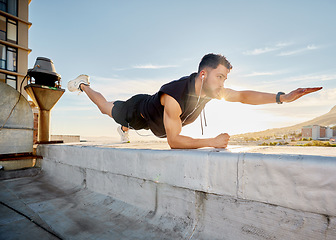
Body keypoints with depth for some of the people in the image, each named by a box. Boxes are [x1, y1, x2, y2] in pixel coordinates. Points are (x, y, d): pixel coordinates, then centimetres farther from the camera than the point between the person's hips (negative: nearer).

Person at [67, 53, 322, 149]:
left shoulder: (211, 89, -25)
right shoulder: (174, 96, -48)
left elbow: (243, 96, -15)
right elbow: (174, 141, -44)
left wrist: (283, 97, -25)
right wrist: (213, 142, -43)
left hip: (155, 120, 5)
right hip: (138, 111, -5)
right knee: (107, 108, 24)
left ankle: (124, 129, 72)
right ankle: (83, 84, 48)